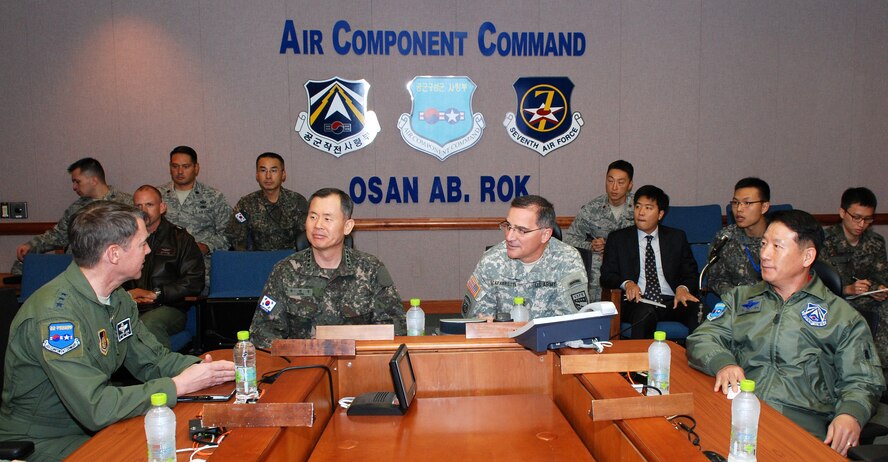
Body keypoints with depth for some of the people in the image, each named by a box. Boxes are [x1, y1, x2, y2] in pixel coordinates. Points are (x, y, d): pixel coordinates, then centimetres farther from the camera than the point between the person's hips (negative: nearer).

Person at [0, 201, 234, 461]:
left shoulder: (118, 299, 2)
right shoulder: (57, 313, -27)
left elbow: (152, 359, 7)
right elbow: (95, 408, -31)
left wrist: (199, 368, -12)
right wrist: (178, 385, -24)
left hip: (93, 425, 8)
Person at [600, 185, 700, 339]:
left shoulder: (677, 237, 18)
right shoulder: (618, 238, 13)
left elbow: (690, 273, 14)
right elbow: (607, 276, 7)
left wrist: (683, 288, -9)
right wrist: (627, 283, -14)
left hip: (671, 302, 2)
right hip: (637, 302, -2)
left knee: (698, 312, -30)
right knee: (645, 313, -37)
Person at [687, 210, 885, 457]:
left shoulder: (843, 316, 15)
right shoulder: (740, 298, 21)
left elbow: (862, 381, 10)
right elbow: (702, 338, 10)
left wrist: (850, 415, -13)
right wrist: (723, 363, -13)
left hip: (803, 419, -2)